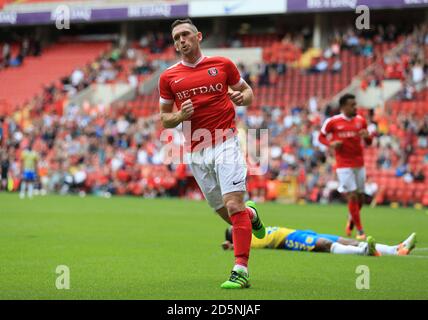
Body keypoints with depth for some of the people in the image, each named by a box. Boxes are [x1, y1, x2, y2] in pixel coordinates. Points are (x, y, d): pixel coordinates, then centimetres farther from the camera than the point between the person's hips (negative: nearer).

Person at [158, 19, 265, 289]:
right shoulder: (169, 77, 7)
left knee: (233, 204, -17)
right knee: (225, 213, 9)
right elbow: (165, 119, 12)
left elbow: (247, 90, 15)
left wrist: (242, 97, -8)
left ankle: (241, 271, -16)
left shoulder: (223, 64, 3)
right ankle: (251, 215, 44)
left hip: (226, 143, -3)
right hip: (196, 153, 3)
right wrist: (180, 116, -10)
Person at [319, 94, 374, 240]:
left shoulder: (361, 120, 6)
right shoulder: (332, 122, -5)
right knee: (352, 197, -9)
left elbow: (368, 142, 13)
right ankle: (360, 231, -1)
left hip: (359, 164, 4)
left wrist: (367, 136, -11)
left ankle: (351, 220, 36)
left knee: (360, 198, 8)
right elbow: (321, 137, 7)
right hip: (344, 165, -4)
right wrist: (331, 144, -13)